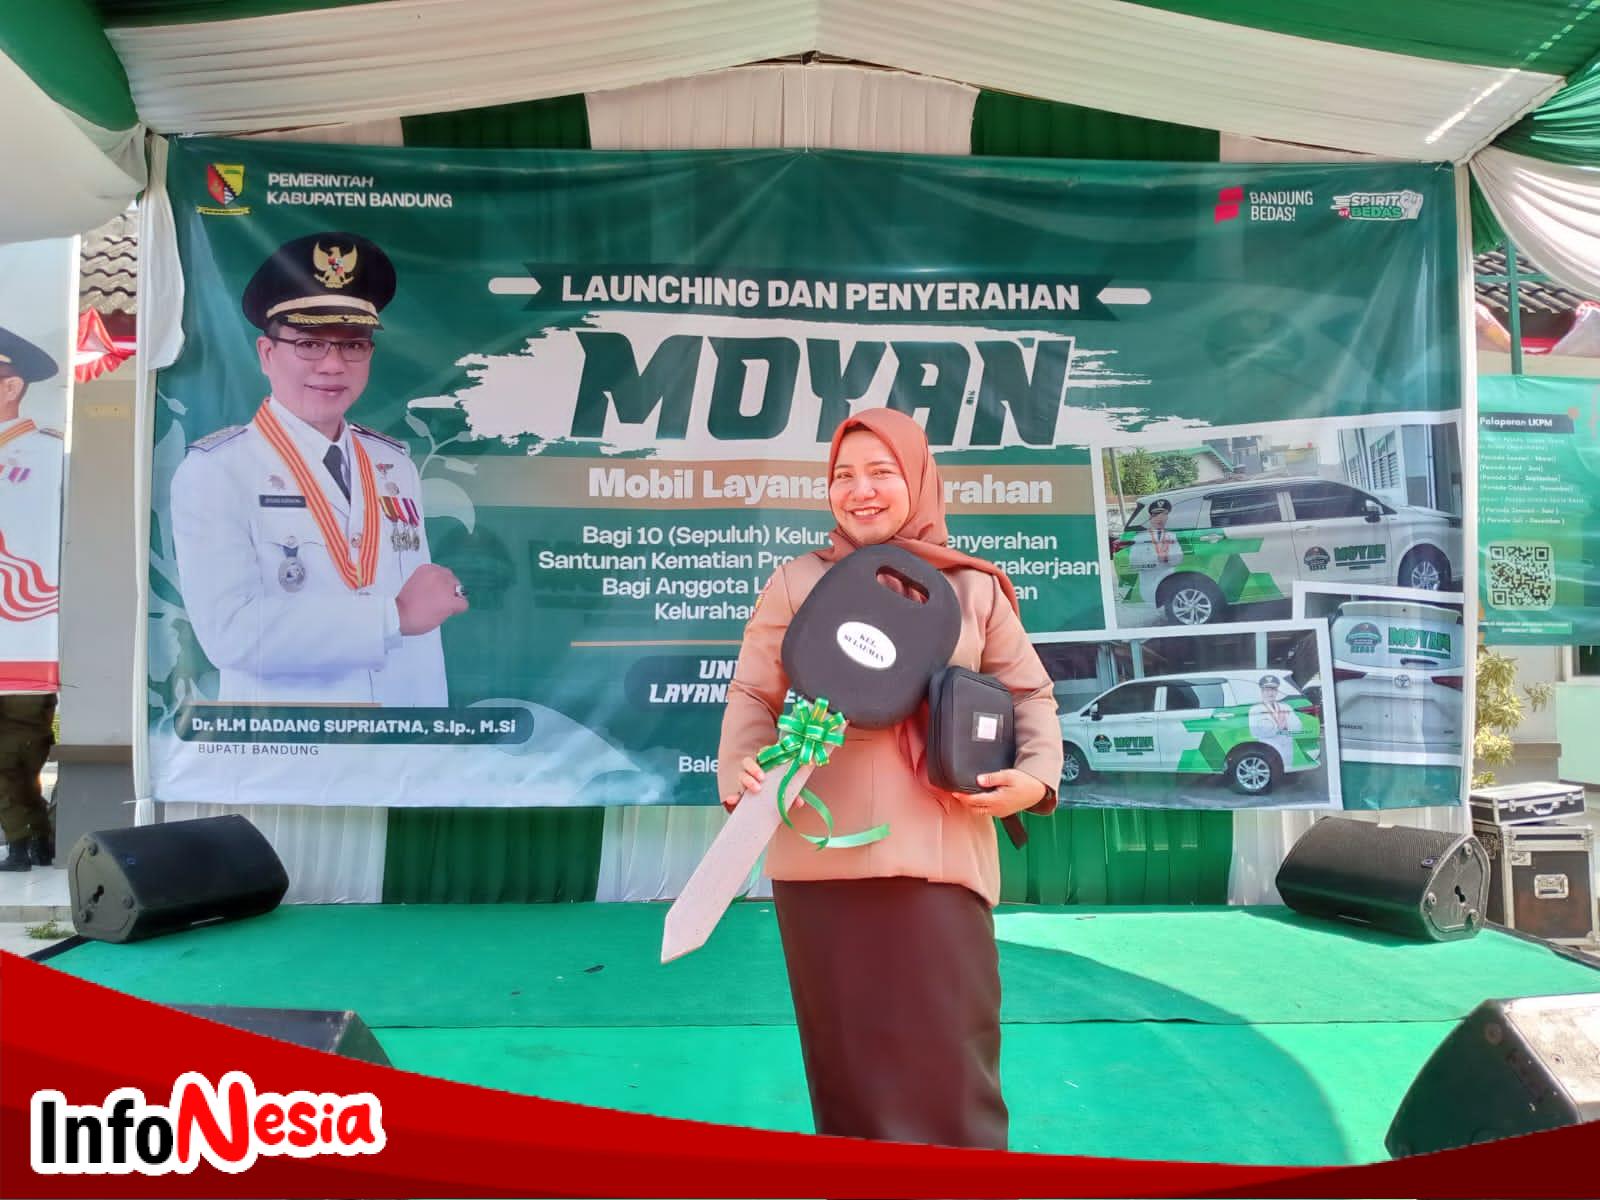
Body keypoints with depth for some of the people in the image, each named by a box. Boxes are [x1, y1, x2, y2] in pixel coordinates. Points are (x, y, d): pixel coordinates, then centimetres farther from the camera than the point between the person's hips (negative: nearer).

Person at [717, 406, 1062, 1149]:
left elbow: (1029, 693, 16)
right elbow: (752, 696, 7)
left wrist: (1036, 775, -2)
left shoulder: (974, 590, 9)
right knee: (846, 1053, 9)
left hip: (937, 854, 0)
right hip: (822, 851, 0)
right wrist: (741, 771, -11)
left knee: (949, 1056, 3)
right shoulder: (796, 584, 8)